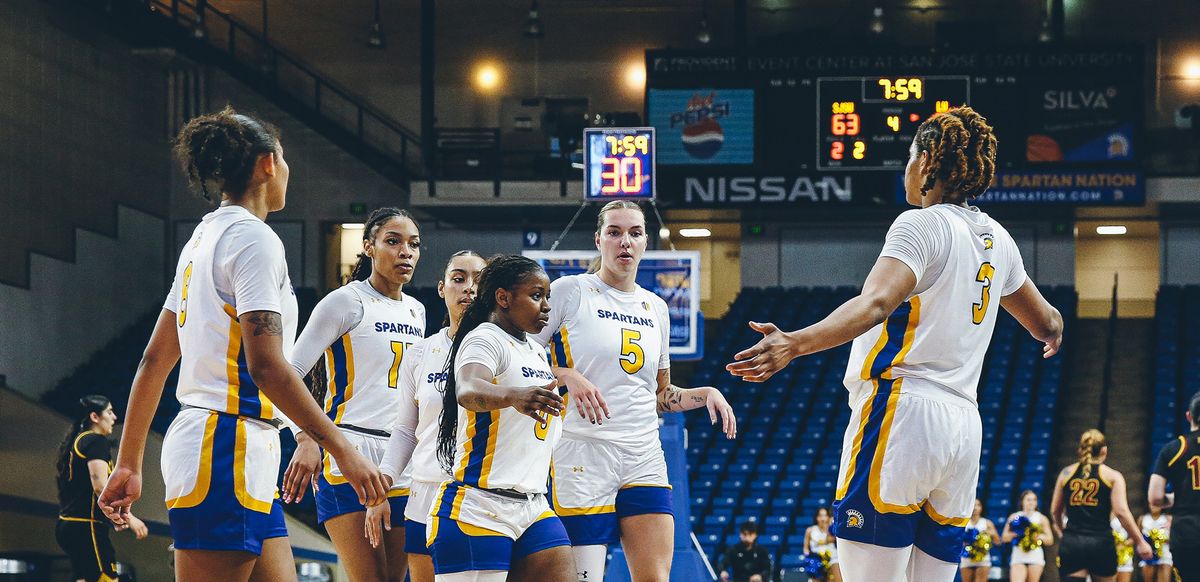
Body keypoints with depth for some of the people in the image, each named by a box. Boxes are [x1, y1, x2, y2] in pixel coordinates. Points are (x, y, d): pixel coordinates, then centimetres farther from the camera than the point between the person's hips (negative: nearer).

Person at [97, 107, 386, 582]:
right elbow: (266, 366, -19)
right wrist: (341, 449, -19)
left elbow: (154, 362, 18)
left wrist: (129, 464, 21)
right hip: (228, 451, -10)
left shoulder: (204, 237, 18)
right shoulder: (253, 239, -10)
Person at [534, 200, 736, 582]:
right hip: (583, 456, -5)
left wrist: (706, 394, 8)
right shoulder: (570, 291, 0)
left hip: (645, 460, 5)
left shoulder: (655, 308, 17)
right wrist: (568, 377, -18)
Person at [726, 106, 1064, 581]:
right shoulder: (998, 240, 17)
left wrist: (795, 344, -37)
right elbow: (1044, 323, 34)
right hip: (963, 430, 8)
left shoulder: (922, 224, -4)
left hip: (901, 413, -8)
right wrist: (1054, 331, 59)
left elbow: (876, 303, -23)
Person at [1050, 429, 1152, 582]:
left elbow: (1055, 510, 17)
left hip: (1071, 543, 1)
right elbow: (1121, 512, -9)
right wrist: (1140, 542, -4)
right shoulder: (1112, 476, 1)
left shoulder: (1066, 473, 9)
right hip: (1101, 543, -1)